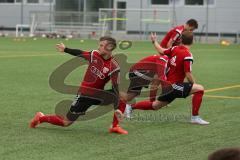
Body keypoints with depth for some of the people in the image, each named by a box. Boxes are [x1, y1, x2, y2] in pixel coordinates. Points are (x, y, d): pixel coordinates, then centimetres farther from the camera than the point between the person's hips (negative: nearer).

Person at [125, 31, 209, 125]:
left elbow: (161, 51, 17)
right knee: (200, 89, -14)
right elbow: (188, 75, -20)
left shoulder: (175, 49, 2)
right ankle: (195, 117, -14)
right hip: (174, 85, -8)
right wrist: (194, 84, -3)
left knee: (155, 106, 26)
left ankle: (131, 107, 34)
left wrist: (154, 41, 36)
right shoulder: (187, 56, -19)